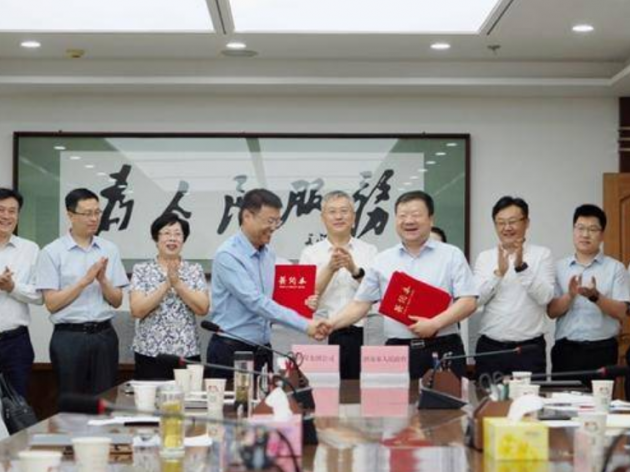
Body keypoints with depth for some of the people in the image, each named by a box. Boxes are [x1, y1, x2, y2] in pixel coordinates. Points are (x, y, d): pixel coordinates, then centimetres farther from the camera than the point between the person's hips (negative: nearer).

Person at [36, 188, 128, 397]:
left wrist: (102, 280, -11)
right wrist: (85, 280, -15)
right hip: (69, 337, -3)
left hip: (104, 335, 3)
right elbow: (51, 303, -9)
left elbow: (117, 301, 7)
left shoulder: (109, 250, 7)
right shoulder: (52, 253, -3)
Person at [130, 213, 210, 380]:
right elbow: (137, 310, -9)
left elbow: (203, 309, -5)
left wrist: (177, 283, -13)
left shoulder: (195, 270, 6)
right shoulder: (141, 270, 3)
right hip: (150, 353, -1)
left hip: (187, 354, 1)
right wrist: (166, 284, -15)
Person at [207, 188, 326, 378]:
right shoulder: (228, 255, -15)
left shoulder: (269, 254, 10)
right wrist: (304, 325, -25)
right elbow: (256, 302, -23)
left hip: (262, 350, 7)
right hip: (231, 351, -7)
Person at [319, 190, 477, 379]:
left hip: (443, 350, -2)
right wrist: (333, 323, -4)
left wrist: (435, 323, -15)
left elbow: (468, 302, -2)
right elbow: (360, 303, 12)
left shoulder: (452, 255, 4)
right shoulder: (382, 261, 12)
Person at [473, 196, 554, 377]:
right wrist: (499, 272, -18)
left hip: (529, 348, -2)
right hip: (490, 347, 2)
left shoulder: (542, 254, 2)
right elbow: (476, 299, -3)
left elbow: (545, 297, -10)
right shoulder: (484, 257, 8)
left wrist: (522, 267, -21)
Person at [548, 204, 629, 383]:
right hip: (566, 349, 1)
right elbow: (552, 311, 2)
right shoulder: (559, 268, 7)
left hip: (602, 350, -1)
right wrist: (570, 296, -18)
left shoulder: (615, 268, 2)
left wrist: (596, 297, -21)